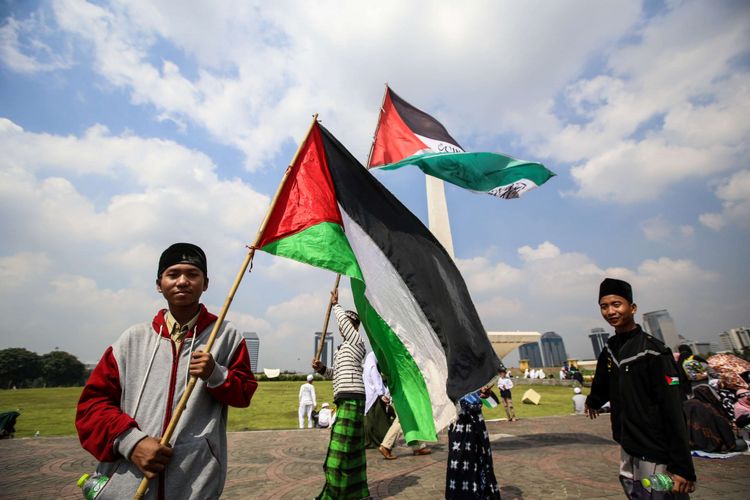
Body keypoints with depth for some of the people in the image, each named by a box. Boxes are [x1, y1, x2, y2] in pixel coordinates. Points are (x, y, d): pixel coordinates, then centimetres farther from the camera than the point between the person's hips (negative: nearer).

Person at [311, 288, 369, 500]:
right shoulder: (344, 347, 23)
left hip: (351, 399, -9)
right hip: (346, 400, 9)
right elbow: (338, 373, 26)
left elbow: (344, 319, -12)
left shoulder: (356, 341, -3)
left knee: (341, 448, -6)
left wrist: (335, 304, 3)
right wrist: (322, 369, 8)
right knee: (352, 449, 13)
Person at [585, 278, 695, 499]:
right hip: (627, 448, 6)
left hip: (655, 454, -6)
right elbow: (602, 385, 21)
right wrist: (592, 402, 37)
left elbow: (673, 412, -19)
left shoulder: (653, 352, -16)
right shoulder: (610, 349, 3)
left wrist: (682, 467, -21)